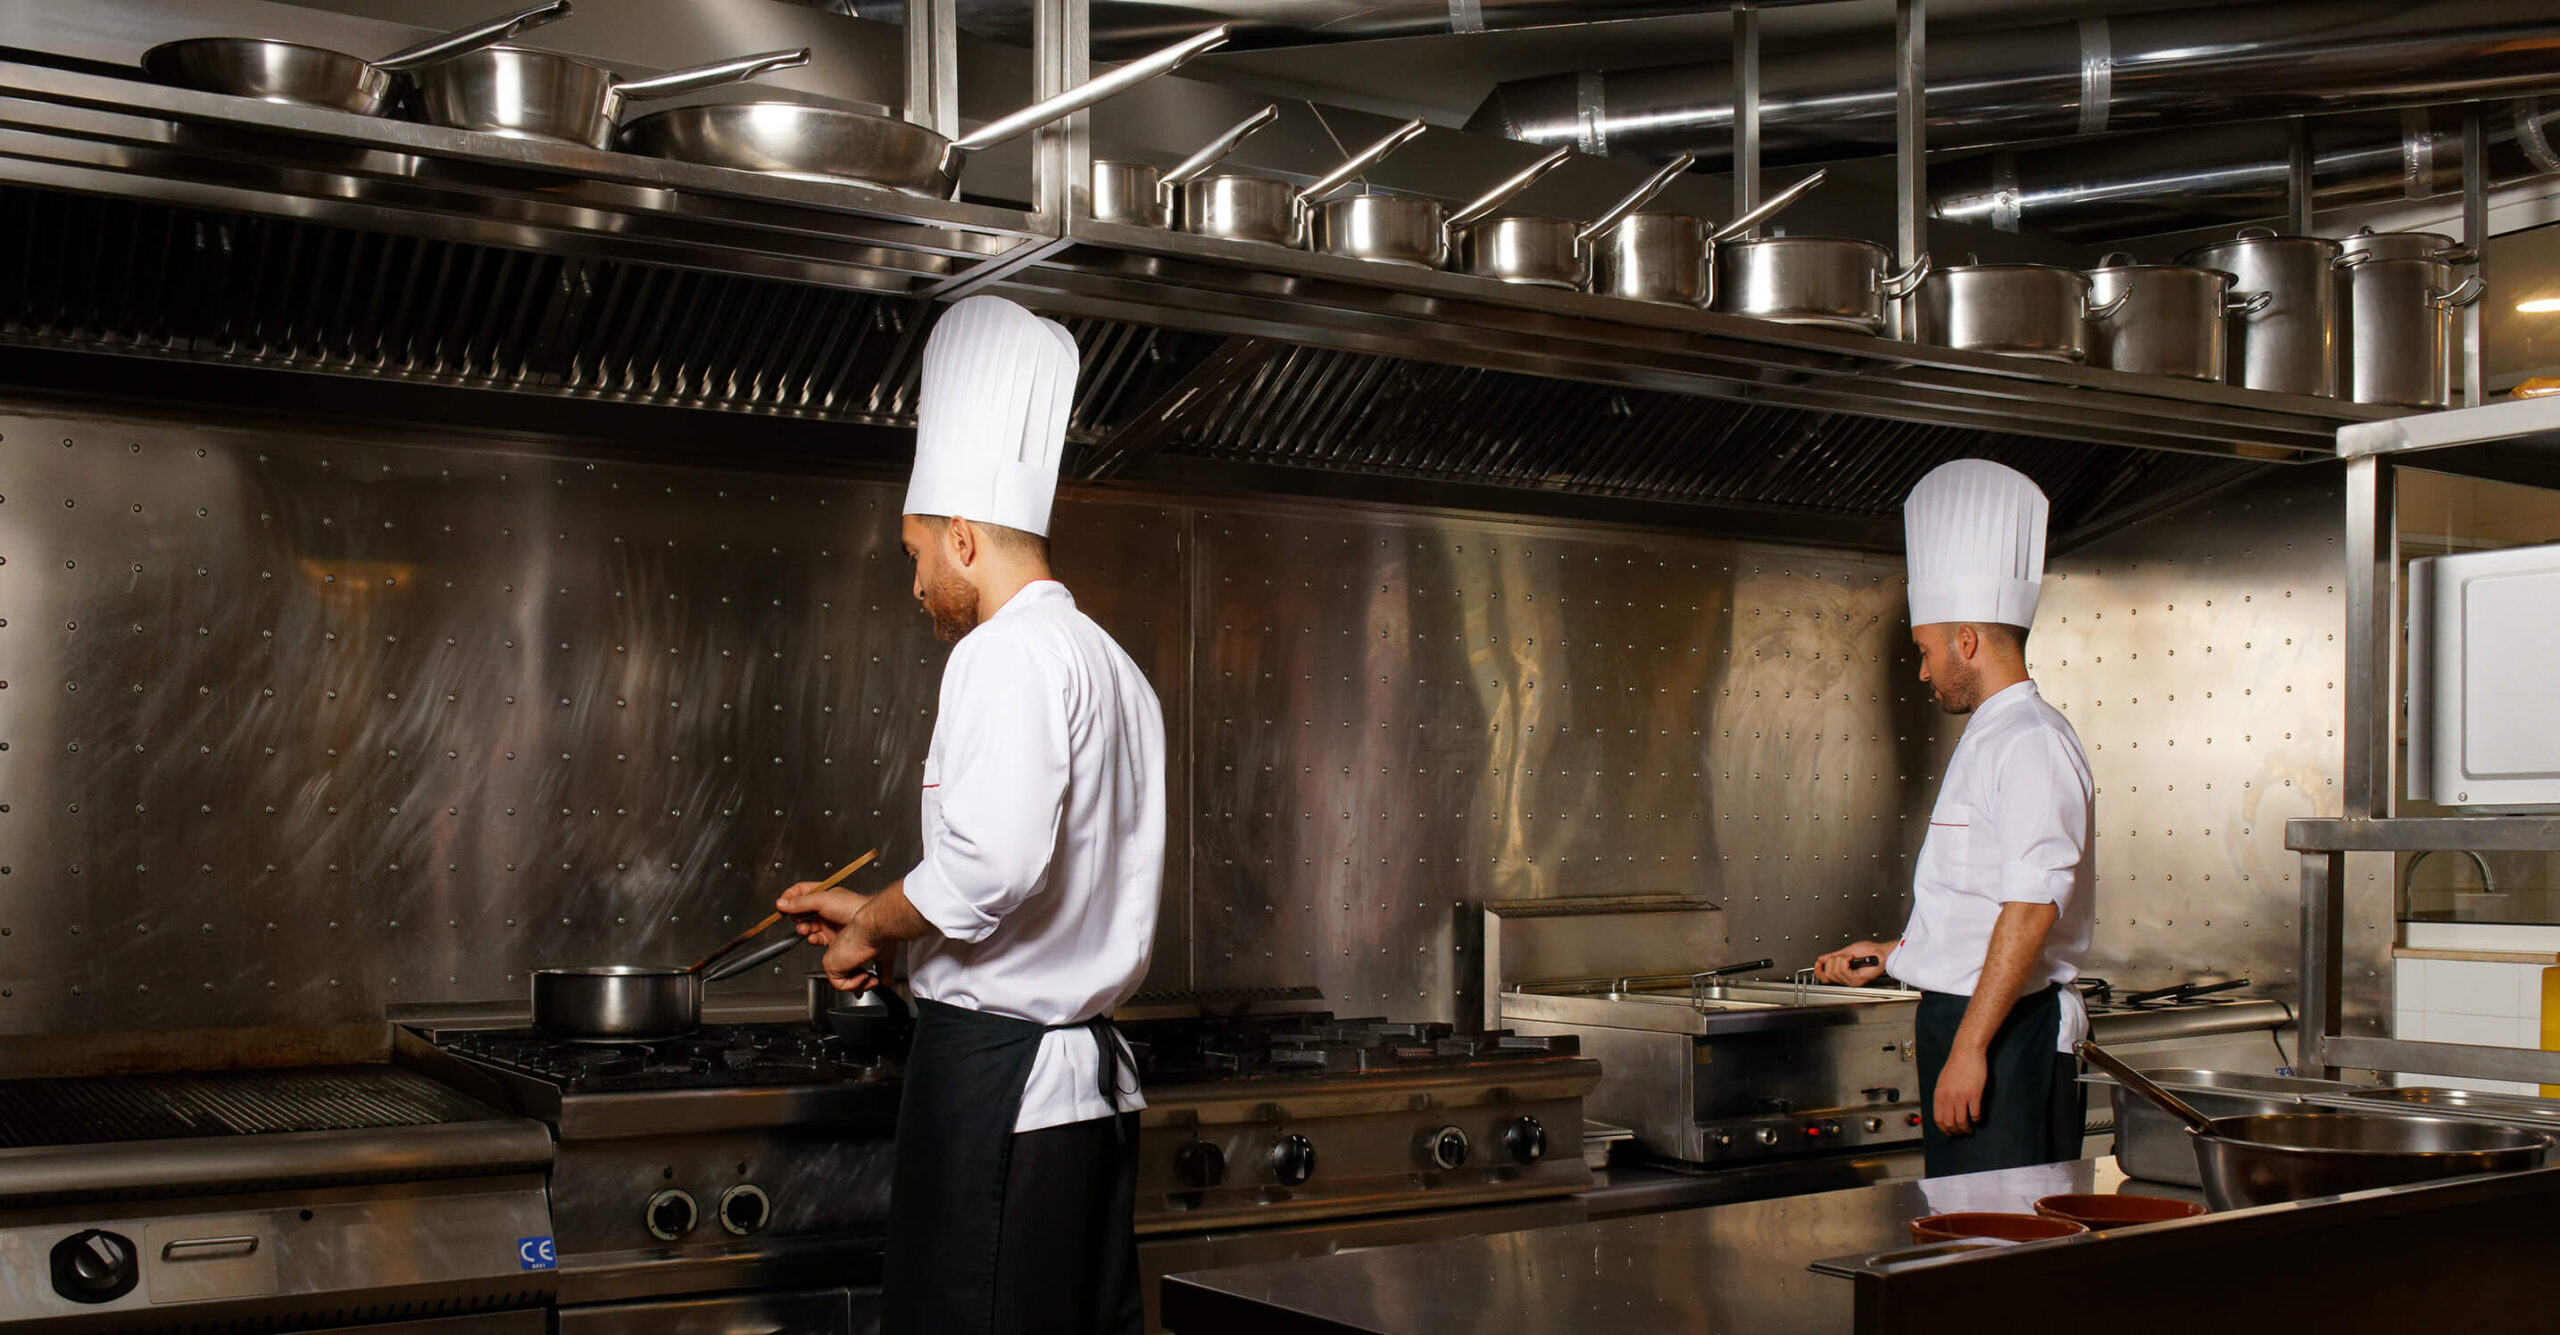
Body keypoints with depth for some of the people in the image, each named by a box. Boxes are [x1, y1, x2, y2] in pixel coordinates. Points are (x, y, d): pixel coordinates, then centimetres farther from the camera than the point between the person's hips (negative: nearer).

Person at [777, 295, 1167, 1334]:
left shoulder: (1008, 654, -12)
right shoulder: (1114, 669, 18)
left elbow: (993, 860, -25)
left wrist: (871, 927, -7)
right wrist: (879, 921, 24)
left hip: (995, 1069, -9)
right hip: (1093, 1071, 10)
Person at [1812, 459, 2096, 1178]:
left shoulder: (2030, 742, -14)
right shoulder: (1993, 739, 19)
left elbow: (2033, 908, -22)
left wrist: (1968, 1048, -24)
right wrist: (1893, 956, 32)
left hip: (2007, 1033, -10)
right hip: (1967, 1021, 10)